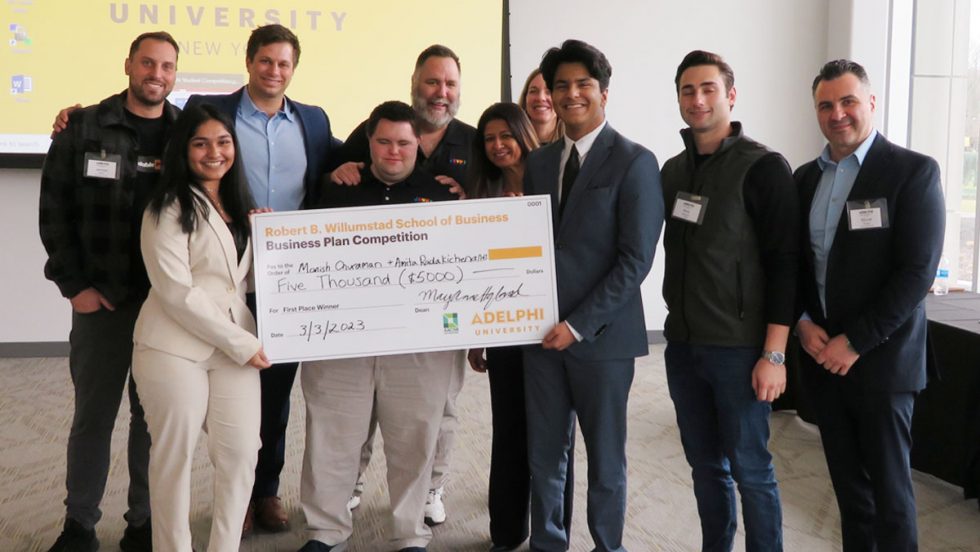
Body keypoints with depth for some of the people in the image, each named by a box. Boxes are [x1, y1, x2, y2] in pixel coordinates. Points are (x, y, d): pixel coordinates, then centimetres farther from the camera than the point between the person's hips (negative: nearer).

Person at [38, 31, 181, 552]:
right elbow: (55, 210, 1)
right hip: (100, 297, -1)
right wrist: (74, 284, -5)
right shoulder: (83, 128, 1)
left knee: (154, 415, 8)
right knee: (93, 413, 7)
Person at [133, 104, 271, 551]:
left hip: (236, 347, 6)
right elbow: (177, 292, -15)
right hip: (175, 349, -6)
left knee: (241, 456, 5)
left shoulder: (239, 205, 15)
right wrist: (242, 343, -14)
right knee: (175, 457, 5)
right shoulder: (168, 209, -6)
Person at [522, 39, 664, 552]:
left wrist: (579, 325, -15)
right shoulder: (538, 162, 10)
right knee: (543, 455, 11)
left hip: (601, 335, -4)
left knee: (605, 459, 9)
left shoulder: (634, 162, -7)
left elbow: (636, 259, -12)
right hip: (542, 332, 4)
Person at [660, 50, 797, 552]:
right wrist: (678, 320, 7)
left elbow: (785, 263, -12)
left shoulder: (763, 167, -9)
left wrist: (774, 355, -15)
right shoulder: (673, 170, 9)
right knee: (704, 463, 14)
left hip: (739, 348, -5)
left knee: (749, 468, 3)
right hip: (682, 344, 5)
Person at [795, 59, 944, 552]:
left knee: (889, 488, 4)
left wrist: (855, 342, -16)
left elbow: (917, 271, -14)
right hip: (822, 357, 5)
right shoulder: (805, 178, 10)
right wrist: (803, 322, -5)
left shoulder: (914, 172, -8)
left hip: (881, 359, -5)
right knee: (848, 484, 14)